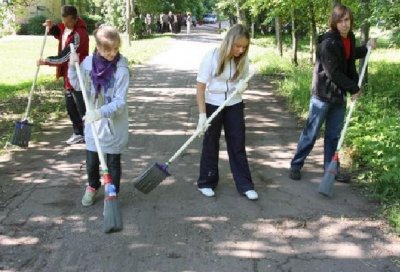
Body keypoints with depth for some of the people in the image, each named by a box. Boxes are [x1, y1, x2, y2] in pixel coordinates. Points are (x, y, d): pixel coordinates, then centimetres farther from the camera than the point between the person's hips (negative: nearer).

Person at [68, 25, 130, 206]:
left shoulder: (121, 69, -19)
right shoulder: (88, 62, -7)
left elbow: (120, 102, -21)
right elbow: (78, 85, 9)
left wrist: (100, 113, -34)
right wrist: (72, 66, -6)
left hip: (114, 124, -4)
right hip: (92, 122, 4)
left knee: (113, 163, 10)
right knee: (91, 161, 17)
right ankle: (93, 187, 44)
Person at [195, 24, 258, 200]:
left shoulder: (242, 60, -5)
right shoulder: (212, 57, -18)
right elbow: (201, 87, -16)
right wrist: (202, 114, -20)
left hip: (234, 106, 3)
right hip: (212, 105, -3)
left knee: (238, 145, 5)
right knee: (211, 144, 7)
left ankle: (245, 185, 13)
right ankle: (206, 182, 22)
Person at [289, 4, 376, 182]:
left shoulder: (350, 38, 5)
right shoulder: (328, 43, -20)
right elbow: (333, 73, -21)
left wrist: (366, 48, 15)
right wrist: (354, 88, -13)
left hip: (340, 94, 7)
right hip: (323, 94, -7)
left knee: (334, 134, 13)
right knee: (311, 133, 1)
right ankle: (296, 165, 13)